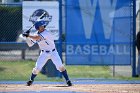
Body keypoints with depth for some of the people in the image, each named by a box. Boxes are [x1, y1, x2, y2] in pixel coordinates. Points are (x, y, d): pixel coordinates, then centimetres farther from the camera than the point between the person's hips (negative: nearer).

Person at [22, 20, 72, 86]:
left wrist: (28, 35, -35)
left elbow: (37, 37, -35)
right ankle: (31, 80, 19)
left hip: (53, 52, -4)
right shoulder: (36, 35, -2)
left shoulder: (46, 33, -21)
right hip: (44, 53, 4)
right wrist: (27, 36, -16)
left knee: (60, 66, -15)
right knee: (37, 67, -4)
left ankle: (67, 80, -4)